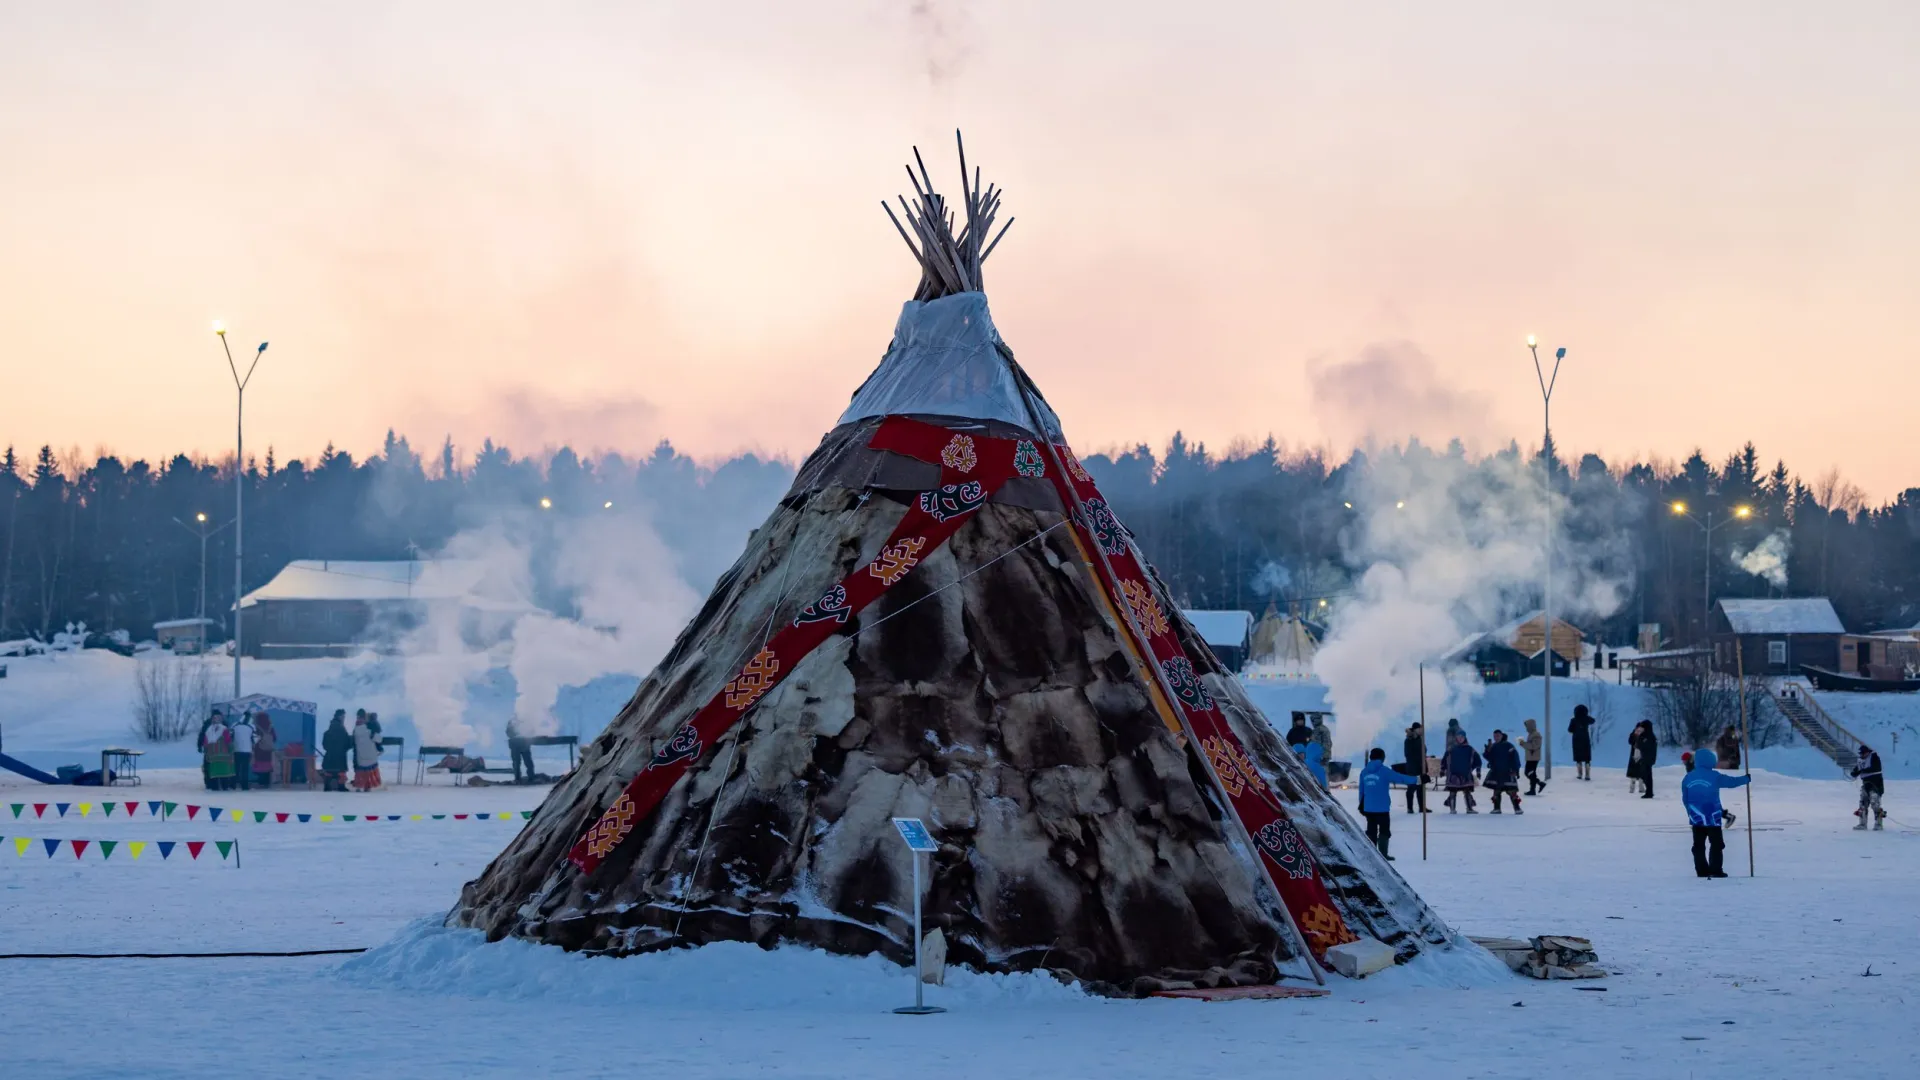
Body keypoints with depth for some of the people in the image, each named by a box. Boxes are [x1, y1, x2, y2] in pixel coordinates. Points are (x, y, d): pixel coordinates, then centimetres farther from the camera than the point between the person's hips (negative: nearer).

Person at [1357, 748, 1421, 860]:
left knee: (1371, 831, 12)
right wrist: (1417, 780, -13)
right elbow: (1400, 778, -15)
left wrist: (1361, 805, 23)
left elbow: (1361, 790, 12)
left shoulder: (1364, 772, 6)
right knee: (1384, 831, 3)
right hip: (1382, 808, -5)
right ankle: (1383, 854, 1)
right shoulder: (1384, 771, -10)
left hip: (1368, 808, 5)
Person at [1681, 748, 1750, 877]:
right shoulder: (1714, 776, -10)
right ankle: (1715, 871, 0)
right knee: (1716, 844, 4)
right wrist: (1746, 778, 20)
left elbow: (1685, 799, 8)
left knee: (1699, 846, 9)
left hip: (1695, 818, 4)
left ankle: (1702, 871, 8)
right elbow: (1731, 781, 3)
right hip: (1712, 818, -4)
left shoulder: (1688, 778, 3)